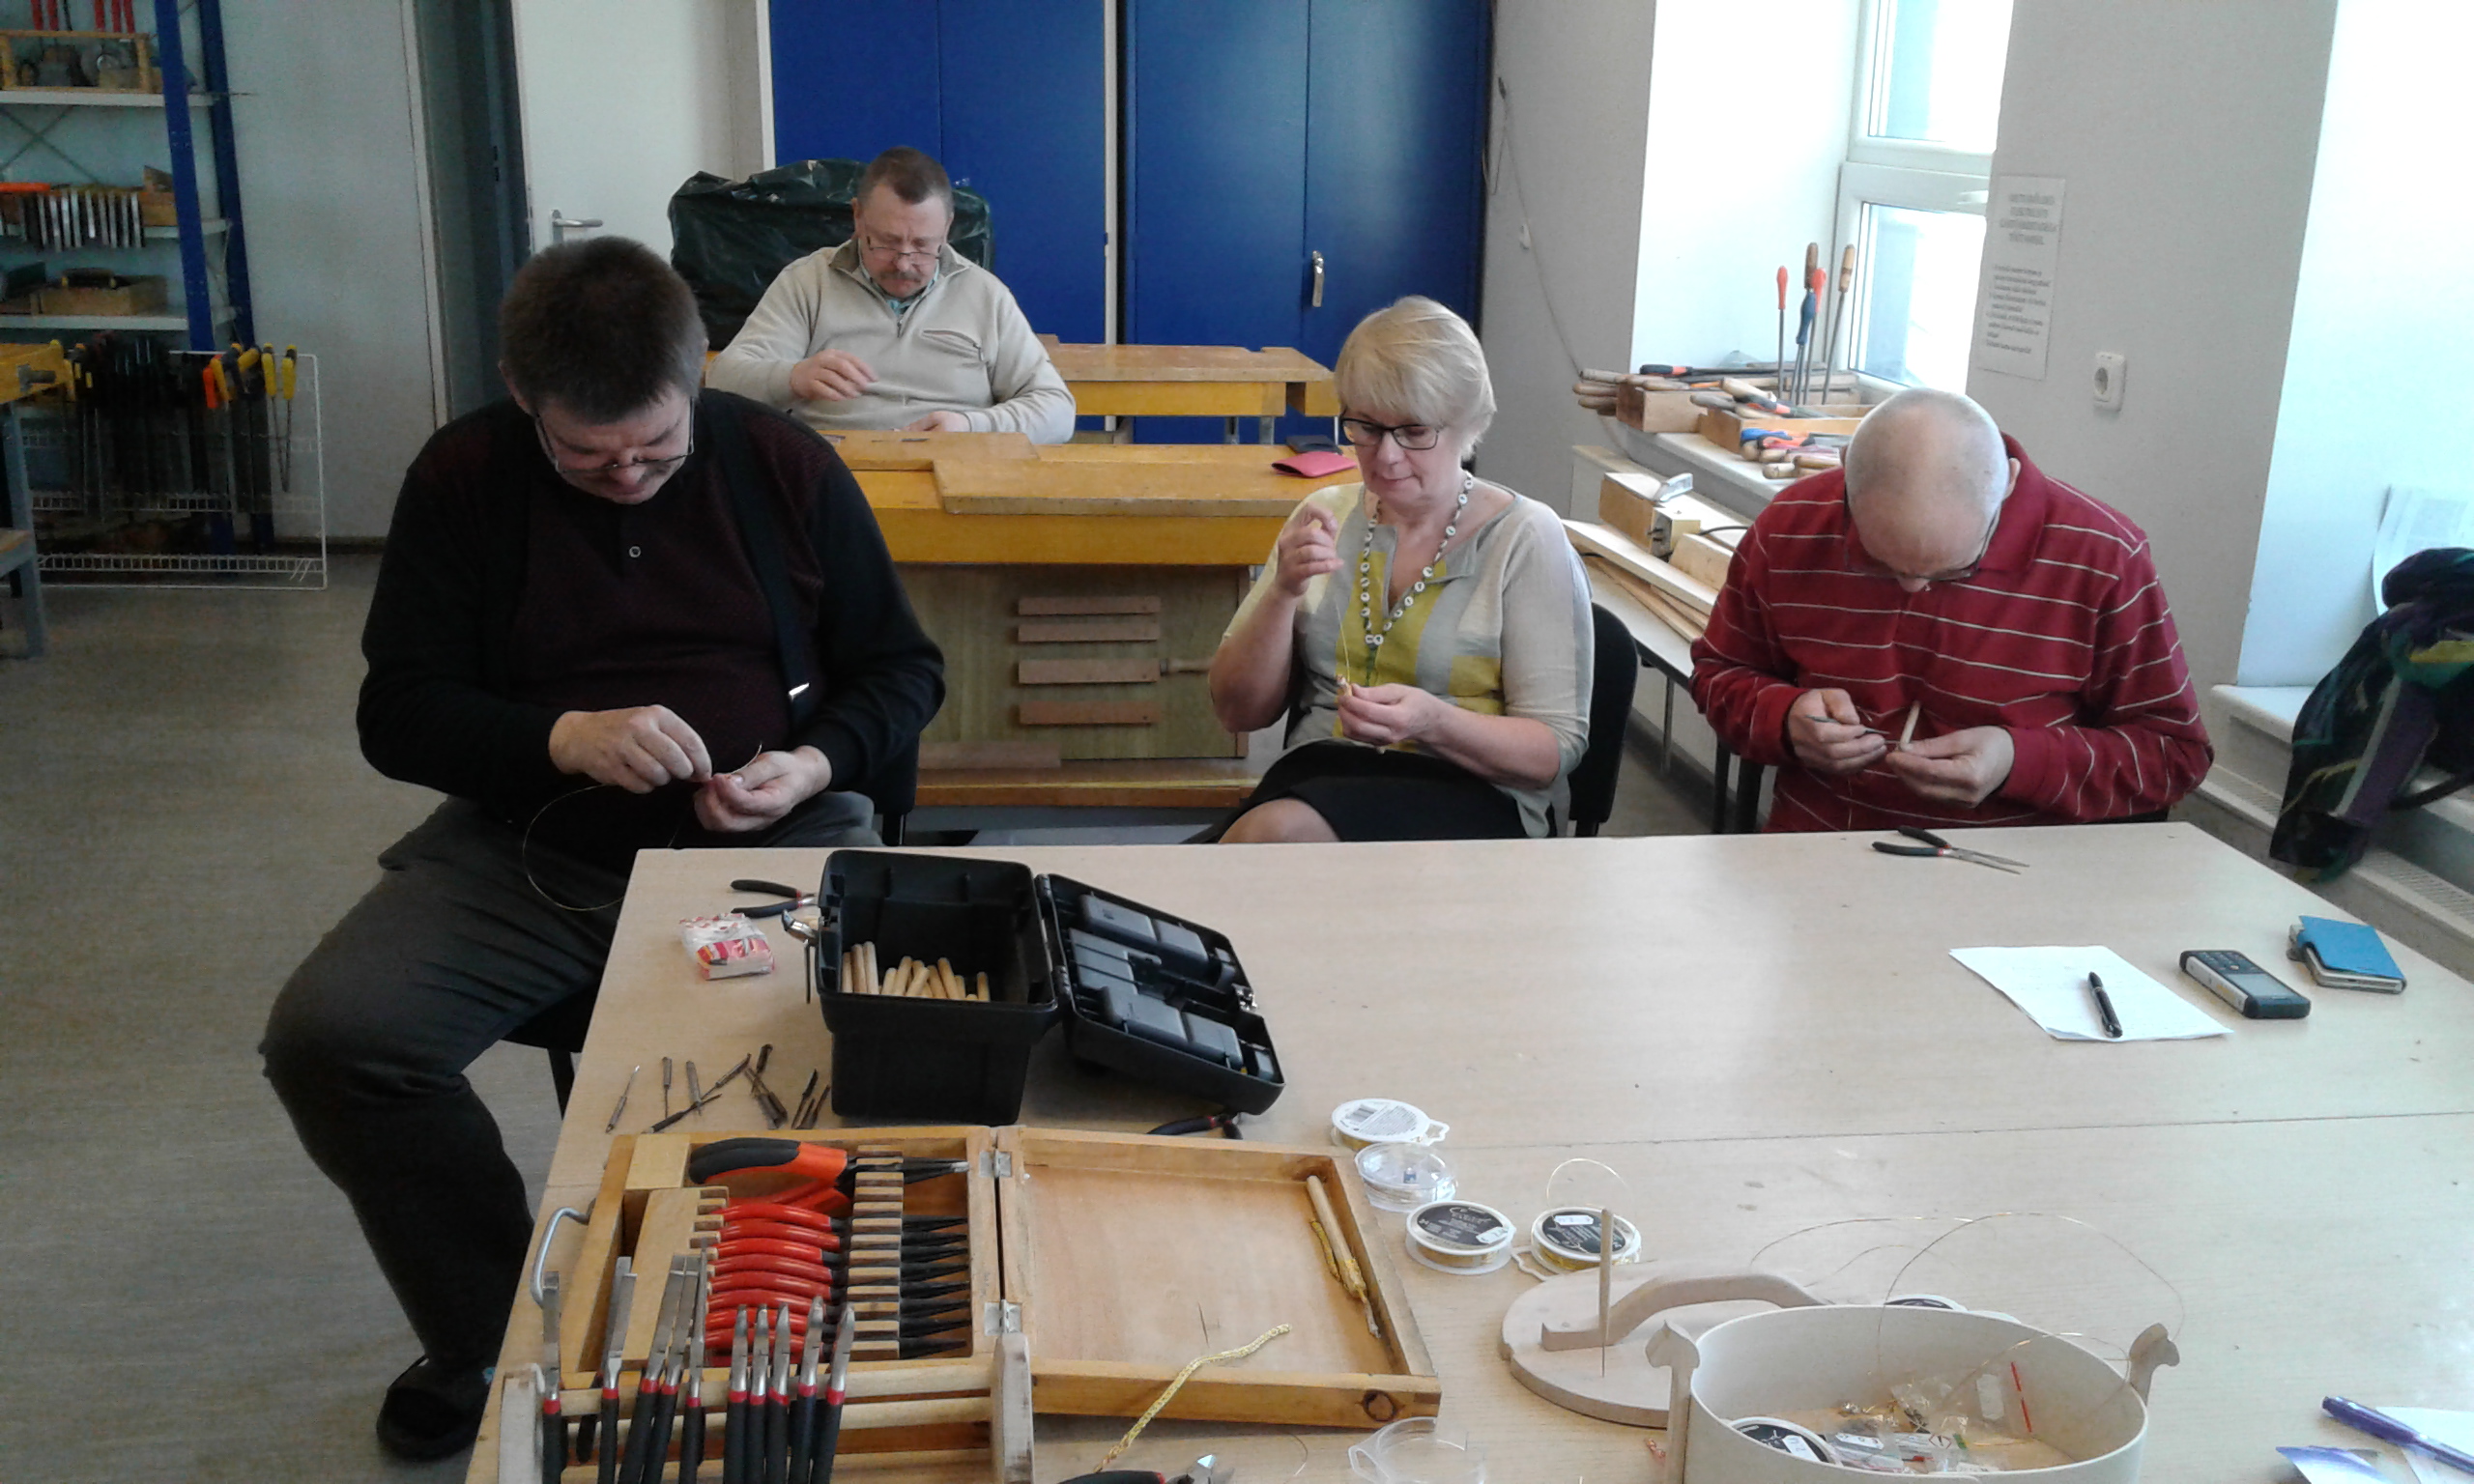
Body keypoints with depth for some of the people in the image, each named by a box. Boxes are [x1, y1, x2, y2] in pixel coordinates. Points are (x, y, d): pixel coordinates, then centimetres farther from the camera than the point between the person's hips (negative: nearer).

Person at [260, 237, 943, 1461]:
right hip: (528, 851, 2)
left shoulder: (785, 466, 2)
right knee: (323, 1035, -20)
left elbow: (904, 669, 8)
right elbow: (398, 713, 1)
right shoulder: (462, 479, 3)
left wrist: (818, 763, -13)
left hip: (771, 842, -1)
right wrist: (563, 737, -18)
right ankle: (490, 1339, 5)